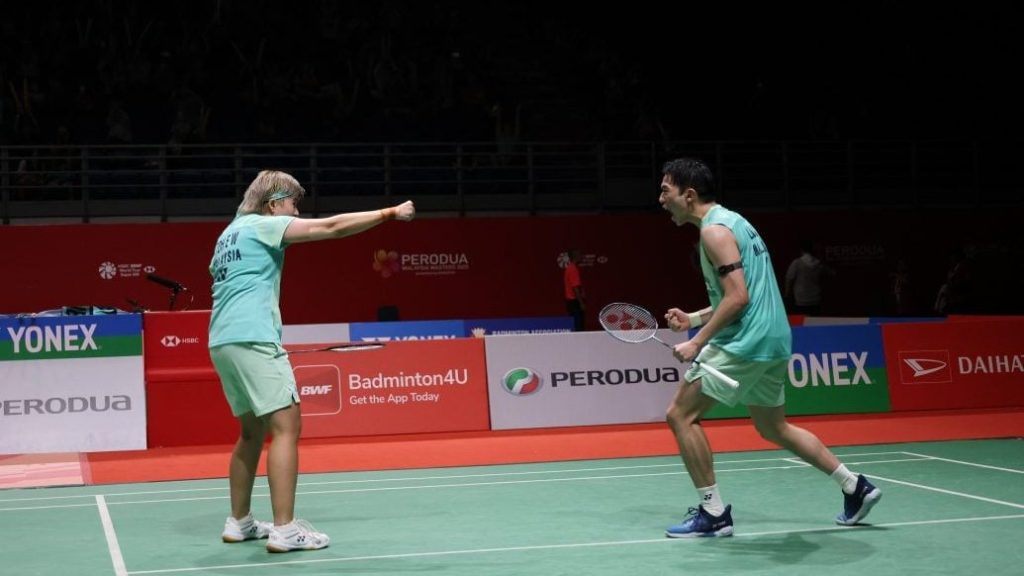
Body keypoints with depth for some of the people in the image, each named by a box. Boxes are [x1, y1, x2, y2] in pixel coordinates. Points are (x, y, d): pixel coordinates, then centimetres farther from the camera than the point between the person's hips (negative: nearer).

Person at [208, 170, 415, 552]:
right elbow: (332, 227, -8)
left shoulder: (231, 232, 24)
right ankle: (284, 530, -14)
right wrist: (391, 213, -4)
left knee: (252, 431, 18)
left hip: (221, 341, 10)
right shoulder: (263, 224, -2)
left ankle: (239, 523, 22)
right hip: (252, 339, -10)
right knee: (286, 426, -10)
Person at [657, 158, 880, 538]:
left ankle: (713, 513, -3)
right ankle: (855, 487, 24)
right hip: (774, 339, 10)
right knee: (773, 428, 22)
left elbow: (738, 297, -21)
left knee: (680, 415, -5)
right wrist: (693, 318, 18)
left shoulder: (714, 230, -12)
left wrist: (697, 343, -19)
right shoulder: (732, 221, 18)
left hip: (745, 342, -10)